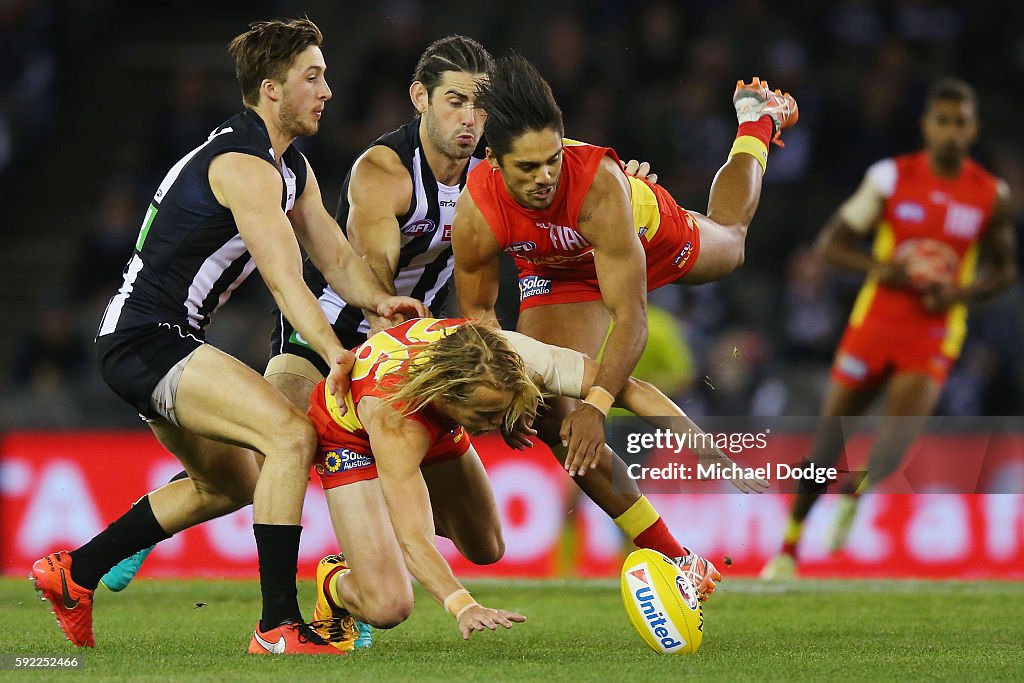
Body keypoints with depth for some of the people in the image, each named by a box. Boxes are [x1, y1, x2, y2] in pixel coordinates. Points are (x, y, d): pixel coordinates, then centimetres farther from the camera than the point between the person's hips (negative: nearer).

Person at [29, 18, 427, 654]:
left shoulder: (292, 167, 13)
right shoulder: (243, 165, -19)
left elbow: (335, 253, 5)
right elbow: (285, 278, -27)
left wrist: (379, 299, -16)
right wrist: (335, 353, -36)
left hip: (166, 341, 11)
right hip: (144, 339, -11)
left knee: (228, 483, 27)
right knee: (291, 435, -25)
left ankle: (73, 574, 33)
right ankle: (279, 626, -26)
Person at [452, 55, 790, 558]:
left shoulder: (600, 185, -47)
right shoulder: (476, 217, -38)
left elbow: (630, 317, -45)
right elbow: (477, 310, -16)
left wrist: (596, 405, -56)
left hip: (649, 233, -1)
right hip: (557, 276, 1)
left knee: (729, 241, 33)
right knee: (553, 417, -15)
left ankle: (757, 122, 63)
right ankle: (665, 553, -1)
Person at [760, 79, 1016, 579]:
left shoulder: (992, 196, 0)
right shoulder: (890, 177, -3)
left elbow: (1004, 269, 12)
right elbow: (831, 243, 0)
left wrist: (961, 293, -9)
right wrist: (878, 268, -18)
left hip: (936, 330, 0)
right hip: (877, 320, 0)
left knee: (905, 416, -28)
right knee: (832, 429, 4)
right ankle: (790, 546, 17)